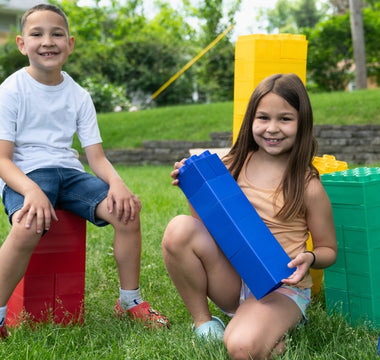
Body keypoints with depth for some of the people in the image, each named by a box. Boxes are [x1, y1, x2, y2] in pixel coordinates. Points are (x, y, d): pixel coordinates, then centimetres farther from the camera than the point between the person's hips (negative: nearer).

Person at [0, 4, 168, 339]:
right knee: (29, 227, -37)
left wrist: (117, 183, -17)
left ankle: (130, 301, 1)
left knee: (127, 210, -19)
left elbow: (97, 157, 5)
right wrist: (32, 190, -29)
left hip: (69, 172, 4)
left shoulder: (78, 95, 8)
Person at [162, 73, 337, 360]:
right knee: (179, 229, -22)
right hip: (231, 279, 4)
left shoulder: (307, 187, -10)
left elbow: (329, 250, 1)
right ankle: (203, 321, -4)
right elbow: (207, 222, 8)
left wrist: (309, 258, -21)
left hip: (280, 288, -4)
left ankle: (276, 326, 4)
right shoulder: (232, 166, 0)